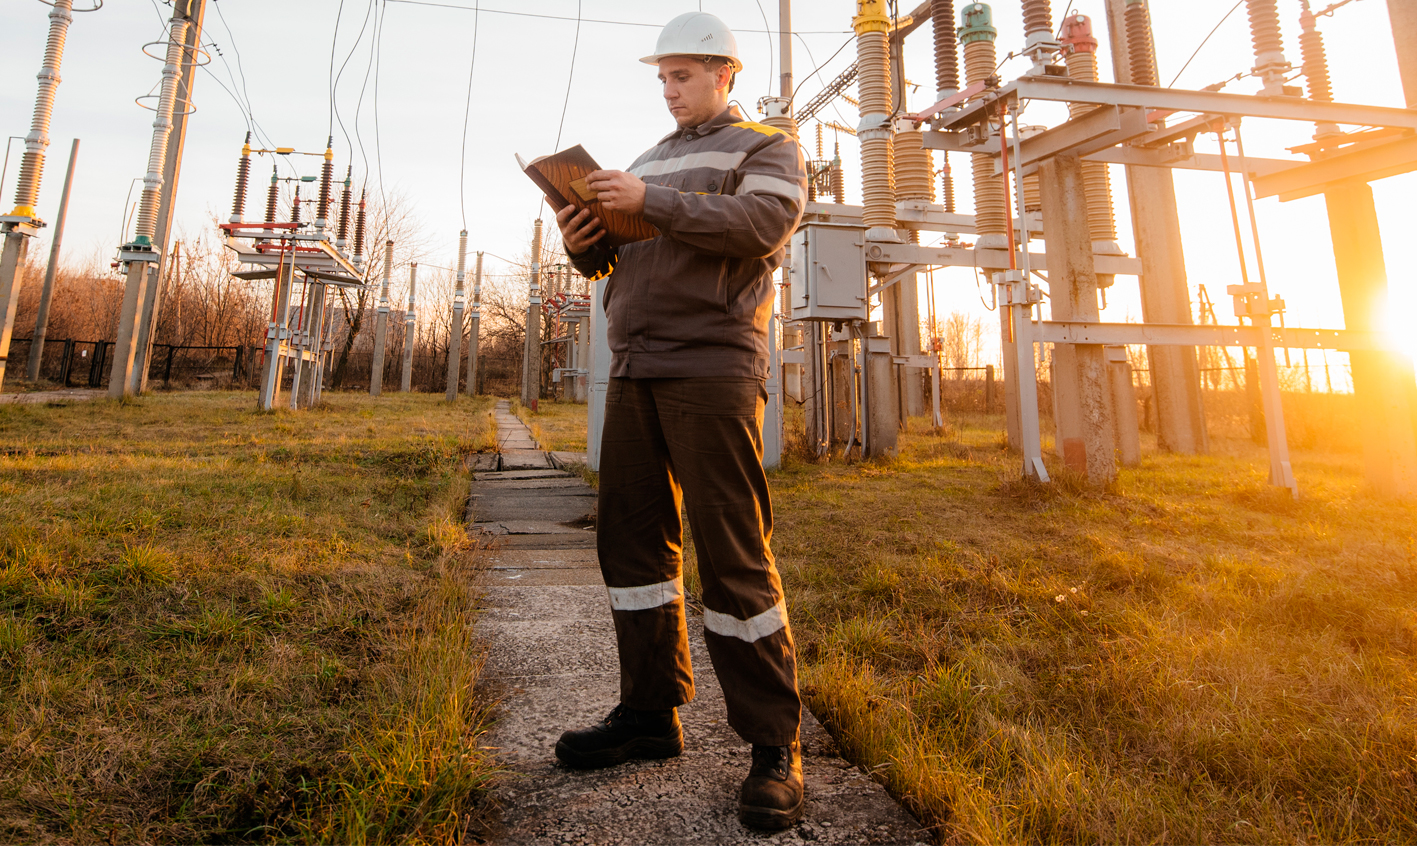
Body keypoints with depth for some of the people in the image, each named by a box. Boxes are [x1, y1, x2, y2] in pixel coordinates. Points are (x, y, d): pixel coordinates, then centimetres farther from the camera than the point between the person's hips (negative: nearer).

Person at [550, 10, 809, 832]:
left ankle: (775, 743, 3)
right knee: (632, 540, 4)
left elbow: (763, 224, -11)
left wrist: (651, 202, -14)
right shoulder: (650, 159, 27)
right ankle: (651, 713, 17)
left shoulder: (768, 147, 10)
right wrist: (584, 239, 2)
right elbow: (618, 259, 24)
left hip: (713, 368, -6)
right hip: (635, 371, 7)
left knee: (735, 555, -9)